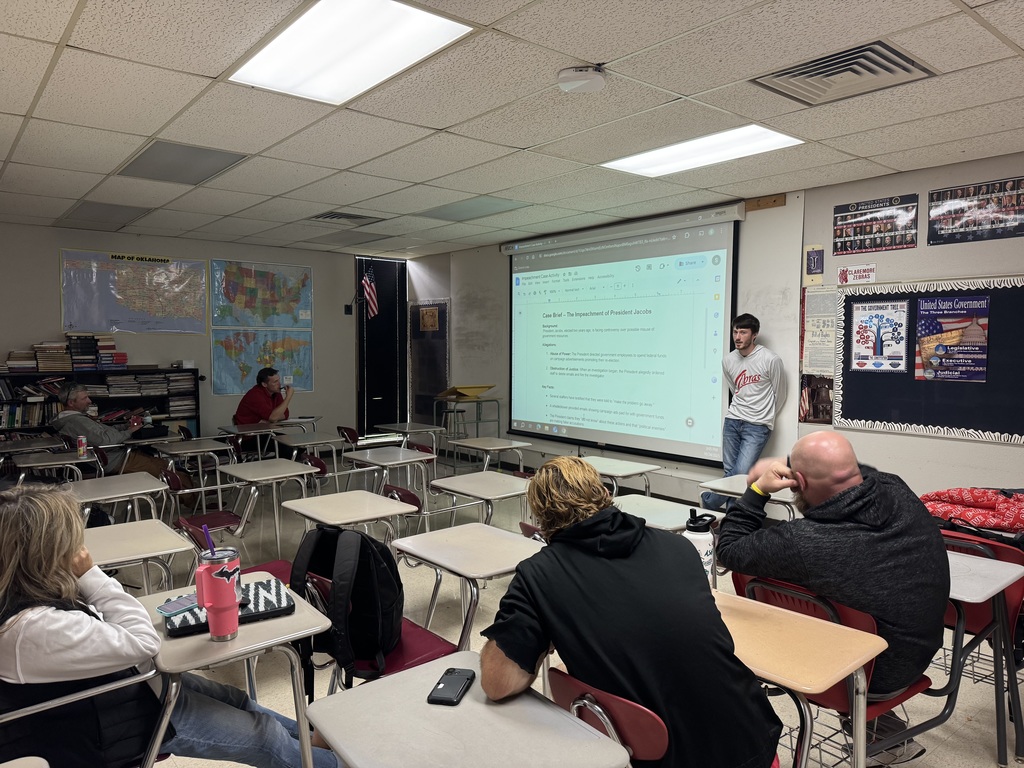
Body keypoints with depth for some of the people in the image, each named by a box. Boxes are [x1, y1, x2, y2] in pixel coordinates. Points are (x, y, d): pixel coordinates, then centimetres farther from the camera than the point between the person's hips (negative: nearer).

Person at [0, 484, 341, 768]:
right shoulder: (32, 627, -38)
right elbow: (143, 642, -28)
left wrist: (83, 579, -8)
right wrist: (89, 575, -26)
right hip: (109, 725, -9)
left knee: (236, 700, 21)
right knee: (265, 736, 2)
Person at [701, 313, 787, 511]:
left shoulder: (770, 359, -11)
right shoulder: (728, 360, 3)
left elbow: (779, 395, 2)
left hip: (758, 426, -5)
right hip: (732, 421, 5)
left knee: (741, 473, -14)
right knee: (729, 472, 6)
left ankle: (708, 502, 6)